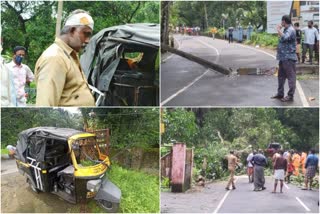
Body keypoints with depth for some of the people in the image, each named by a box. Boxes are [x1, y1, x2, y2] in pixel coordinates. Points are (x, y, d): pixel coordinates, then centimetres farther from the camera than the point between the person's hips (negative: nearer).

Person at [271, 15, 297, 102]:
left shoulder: (290, 30, -14)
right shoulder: (286, 30, 17)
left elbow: (284, 38, -32)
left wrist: (278, 29, -21)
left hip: (289, 58, -11)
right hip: (283, 57, 11)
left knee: (290, 76, -5)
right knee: (281, 75, 15)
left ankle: (290, 95, -2)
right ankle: (280, 93, 24)